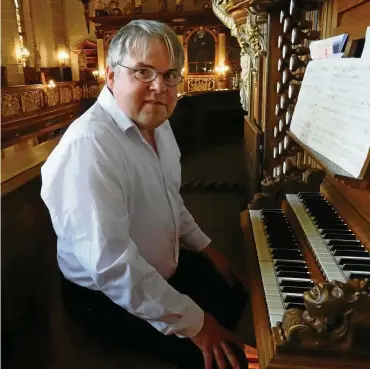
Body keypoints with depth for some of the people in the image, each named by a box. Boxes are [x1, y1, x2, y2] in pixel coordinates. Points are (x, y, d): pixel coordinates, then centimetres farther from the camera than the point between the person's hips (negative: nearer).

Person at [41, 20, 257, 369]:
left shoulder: (157, 123, -1)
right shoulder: (89, 144, -31)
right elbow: (110, 263, -35)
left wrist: (205, 248, 12)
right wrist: (193, 322, -27)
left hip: (164, 267, 9)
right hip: (107, 296, -8)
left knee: (237, 296, 19)